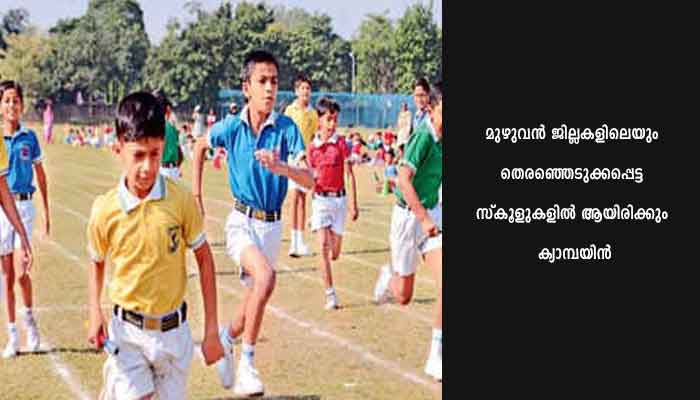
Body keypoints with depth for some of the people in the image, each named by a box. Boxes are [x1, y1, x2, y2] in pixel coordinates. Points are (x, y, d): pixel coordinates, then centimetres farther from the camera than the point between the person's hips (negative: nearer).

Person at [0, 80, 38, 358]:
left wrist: (46, 210, 14)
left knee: (23, 271, -7)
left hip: (24, 205, 0)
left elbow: (40, 174, 12)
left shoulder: (29, 137, 1)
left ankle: (29, 320, 18)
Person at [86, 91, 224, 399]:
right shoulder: (105, 209, -11)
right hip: (127, 331, -1)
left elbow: (204, 259, -1)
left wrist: (212, 330, -2)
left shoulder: (181, 199, -12)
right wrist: (94, 311, -10)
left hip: (174, 330, 1)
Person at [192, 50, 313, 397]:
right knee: (266, 277, -29)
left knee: (254, 297, 16)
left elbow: (309, 180, -19)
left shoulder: (287, 128, -10)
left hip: (273, 225, 2)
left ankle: (227, 338, 48)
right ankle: (247, 360, -17)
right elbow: (200, 146, 15)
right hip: (241, 221, -2)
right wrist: (195, 196, 12)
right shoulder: (231, 128, -7)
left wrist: (279, 167, -38)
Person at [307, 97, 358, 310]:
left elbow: (350, 175, -2)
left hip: (339, 199, 0)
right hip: (320, 199, 0)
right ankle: (330, 294, -9)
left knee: (334, 253, 5)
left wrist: (354, 204, -5)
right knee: (323, 245, -13)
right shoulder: (312, 146, 3)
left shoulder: (341, 143, -3)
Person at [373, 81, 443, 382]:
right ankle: (388, 276, 46)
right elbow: (404, 179, -32)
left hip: (432, 214, 6)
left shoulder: (441, 139, 0)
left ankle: (436, 358, -4)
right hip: (408, 216, -6)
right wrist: (424, 219, -34)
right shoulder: (423, 137, -22)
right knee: (403, 296, 8)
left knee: (444, 282, -10)